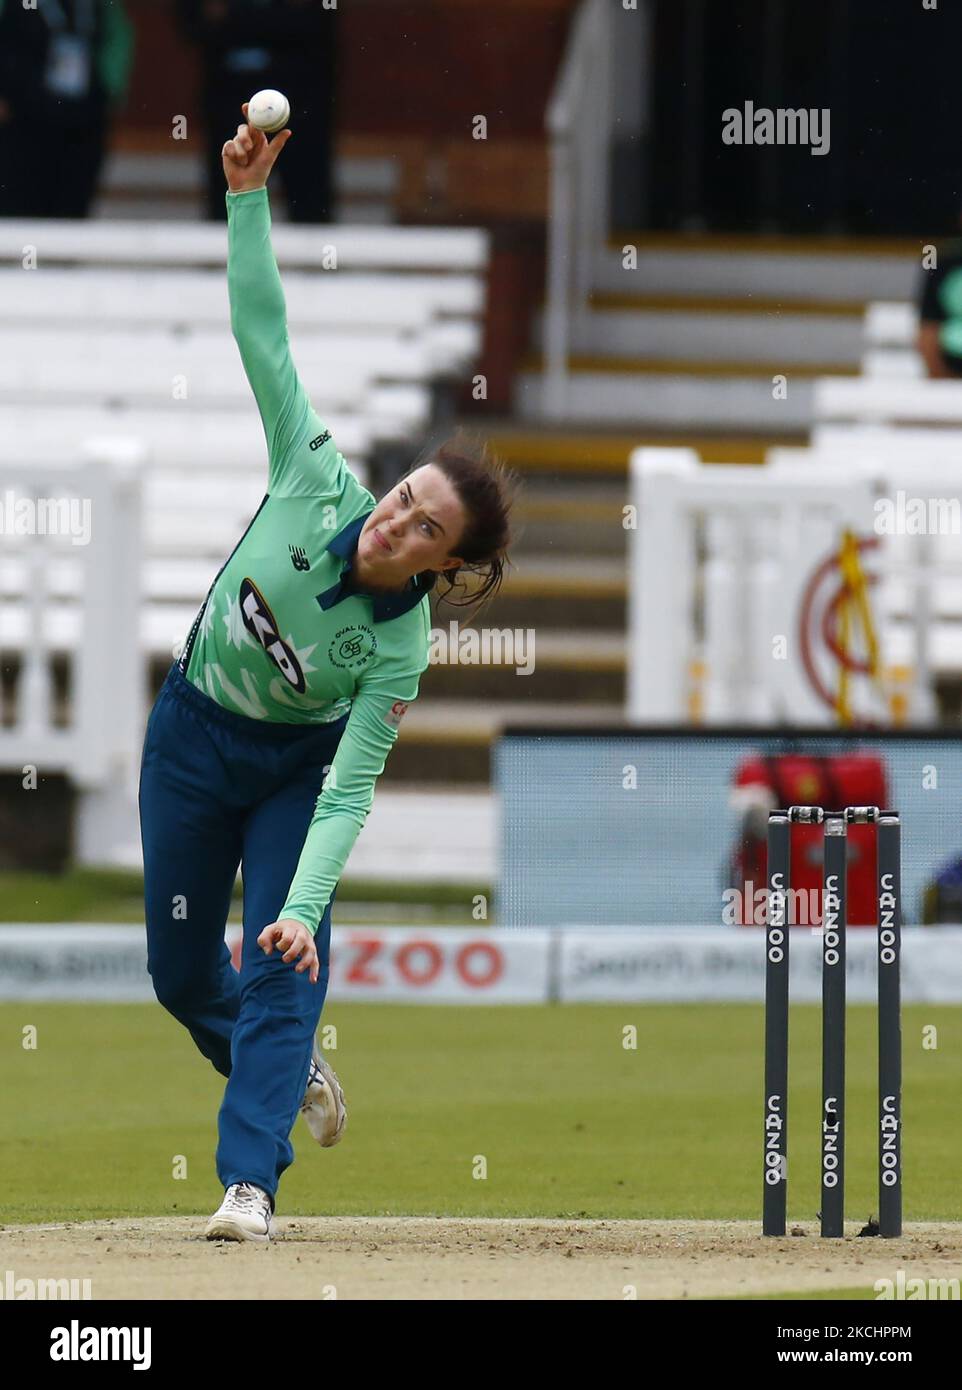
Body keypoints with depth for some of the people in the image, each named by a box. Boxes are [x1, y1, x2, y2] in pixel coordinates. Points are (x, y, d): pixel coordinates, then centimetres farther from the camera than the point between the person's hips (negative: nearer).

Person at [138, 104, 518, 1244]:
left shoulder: (400, 653, -27)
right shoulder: (319, 485, -24)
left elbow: (348, 792, -28)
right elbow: (262, 334, -25)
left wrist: (304, 907, -41)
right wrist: (249, 199, -34)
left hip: (295, 763, -3)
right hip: (194, 734, 3)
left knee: (280, 972, -17)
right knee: (180, 973, 11)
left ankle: (250, 1181, -15)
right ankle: (286, 1073, 40)